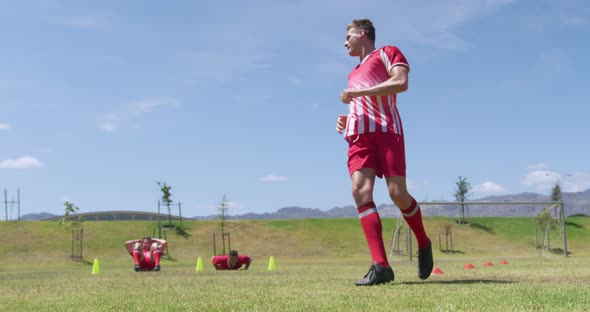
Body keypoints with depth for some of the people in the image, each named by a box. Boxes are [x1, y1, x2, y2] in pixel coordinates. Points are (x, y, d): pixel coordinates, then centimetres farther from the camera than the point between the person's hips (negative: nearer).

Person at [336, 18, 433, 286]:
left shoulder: (387, 53, 11)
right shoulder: (354, 73, 32)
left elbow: (401, 82, -8)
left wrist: (359, 92, -8)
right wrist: (345, 119, 17)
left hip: (386, 129, -6)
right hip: (358, 135, 6)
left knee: (397, 193, -15)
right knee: (360, 191, -18)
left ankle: (424, 244, 15)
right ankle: (380, 266, -24)